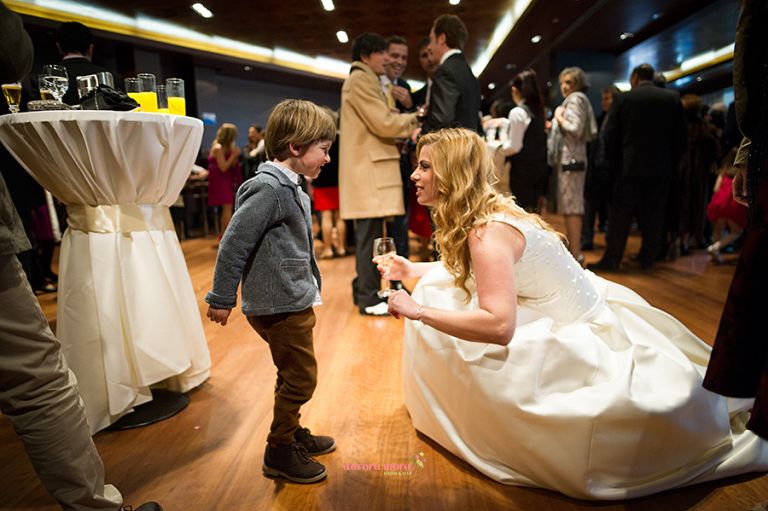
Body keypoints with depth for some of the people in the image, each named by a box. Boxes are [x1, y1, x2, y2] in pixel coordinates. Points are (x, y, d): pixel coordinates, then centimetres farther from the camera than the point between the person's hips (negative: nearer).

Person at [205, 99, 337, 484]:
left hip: (294, 301, 10)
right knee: (300, 378, 2)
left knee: (293, 376, 22)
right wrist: (222, 298, -14)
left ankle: (293, 433, 42)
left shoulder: (291, 189, 10)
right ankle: (279, 453, 22)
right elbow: (234, 242, -20)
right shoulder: (269, 189, -21)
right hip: (277, 305, -10)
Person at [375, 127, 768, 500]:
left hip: (588, 330, -8)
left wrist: (418, 311, -31)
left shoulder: (488, 230, -30)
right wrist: (411, 269, 4)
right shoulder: (472, 215, -2)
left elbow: (498, 326, -38)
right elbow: (464, 269, 12)